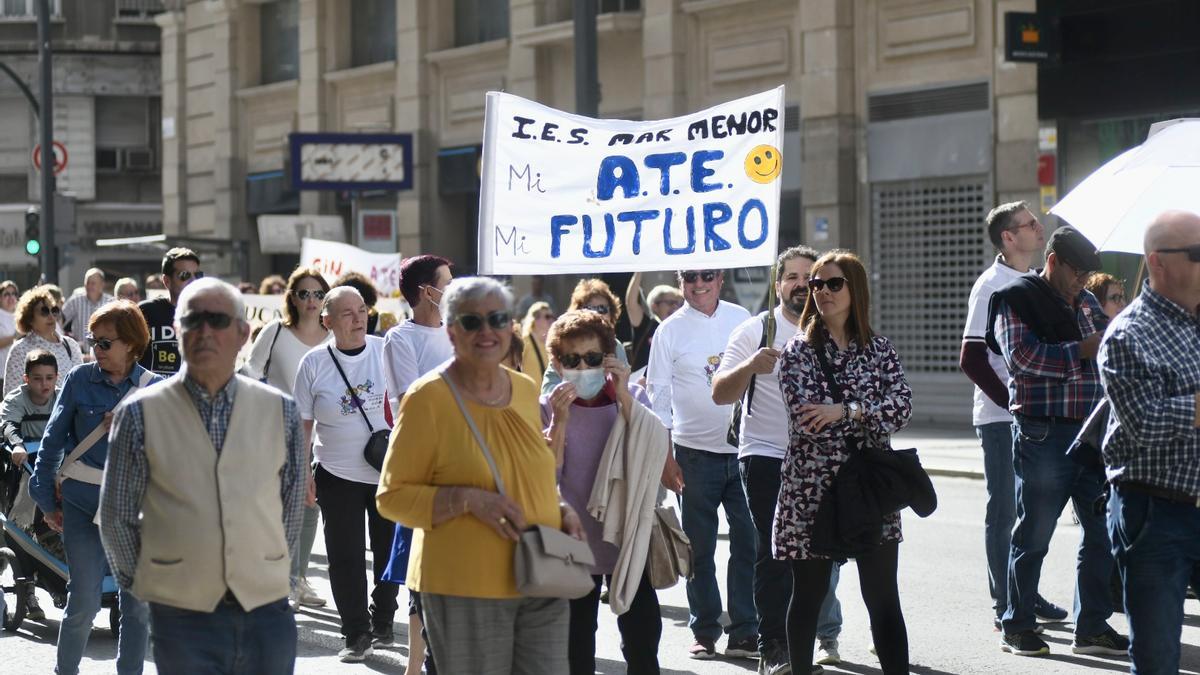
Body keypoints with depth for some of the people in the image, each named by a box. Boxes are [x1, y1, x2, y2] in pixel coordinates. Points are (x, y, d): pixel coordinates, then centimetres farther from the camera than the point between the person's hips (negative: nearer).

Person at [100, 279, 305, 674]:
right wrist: (145, 583, 8)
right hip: (183, 615, -2)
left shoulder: (279, 410, 6)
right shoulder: (141, 414, 0)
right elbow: (116, 516, 6)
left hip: (267, 610, 2)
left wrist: (272, 571, 12)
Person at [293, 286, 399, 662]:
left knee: (389, 551, 12)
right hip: (337, 475, -1)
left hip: (389, 472, 1)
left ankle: (382, 623, 29)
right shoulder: (315, 363, -4)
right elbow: (303, 423, 2)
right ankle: (356, 635, 8)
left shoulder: (386, 351, -4)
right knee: (345, 557, -1)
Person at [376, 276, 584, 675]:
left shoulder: (525, 390, 11)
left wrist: (558, 511, 6)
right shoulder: (428, 398, -8)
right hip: (465, 592, -5)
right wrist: (467, 500, -20)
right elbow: (391, 497, -8)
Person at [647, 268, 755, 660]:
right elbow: (658, 397, 1)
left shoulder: (742, 319, 6)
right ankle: (705, 632, 14)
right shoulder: (671, 331, 0)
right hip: (696, 452, -2)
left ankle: (744, 632, 5)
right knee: (700, 549, 4)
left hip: (743, 449, 2)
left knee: (748, 543, -1)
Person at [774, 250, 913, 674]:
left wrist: (845, 410, -19)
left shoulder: (878, 350, 10)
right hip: (811, 489, -1)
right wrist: (868, 416, -10)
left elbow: (902, 405, -6)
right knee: (808, 595, 7)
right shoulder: (798, 350, 3)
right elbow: (805, 419, -10)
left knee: (883, 598, -1)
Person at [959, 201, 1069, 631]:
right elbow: (972, 361, -16)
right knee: (1004, 512, -2)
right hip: (1000, 418, -7)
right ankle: (1003, 606, 4)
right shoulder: (992, 286, -11)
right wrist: (1012, 402, -17)